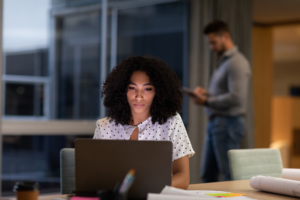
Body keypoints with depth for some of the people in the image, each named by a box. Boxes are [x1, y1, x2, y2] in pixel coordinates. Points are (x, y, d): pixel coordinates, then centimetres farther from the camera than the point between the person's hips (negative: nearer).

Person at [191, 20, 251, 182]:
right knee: (207, 175, 12)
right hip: (215, 123, 10)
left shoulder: (237, 62, -12)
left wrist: (207, 101, -15)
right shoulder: (222, 61, 19)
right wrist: (207, 93, 3)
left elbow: (236, 97, -22)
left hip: (228, 123, -10)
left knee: (229, 175, -4)